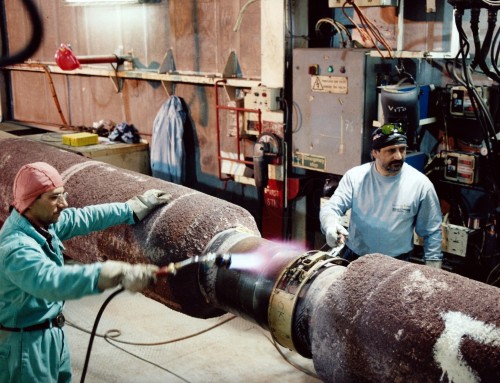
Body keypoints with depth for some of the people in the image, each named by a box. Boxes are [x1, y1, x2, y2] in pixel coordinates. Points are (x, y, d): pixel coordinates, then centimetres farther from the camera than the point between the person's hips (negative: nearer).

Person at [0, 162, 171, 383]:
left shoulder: (43, 221, -6)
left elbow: (83, 218, 6)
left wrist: (133, 208, 8)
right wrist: (118, 274, -60)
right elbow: (52, 280, -50)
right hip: (26, 343, -9)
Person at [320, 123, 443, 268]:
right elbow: (330, 208, -4)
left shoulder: (421, 184, -5)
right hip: (353, 259, 1)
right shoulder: (354, 176, -2)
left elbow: (432, 232, 3)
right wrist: (331, 224, -28)